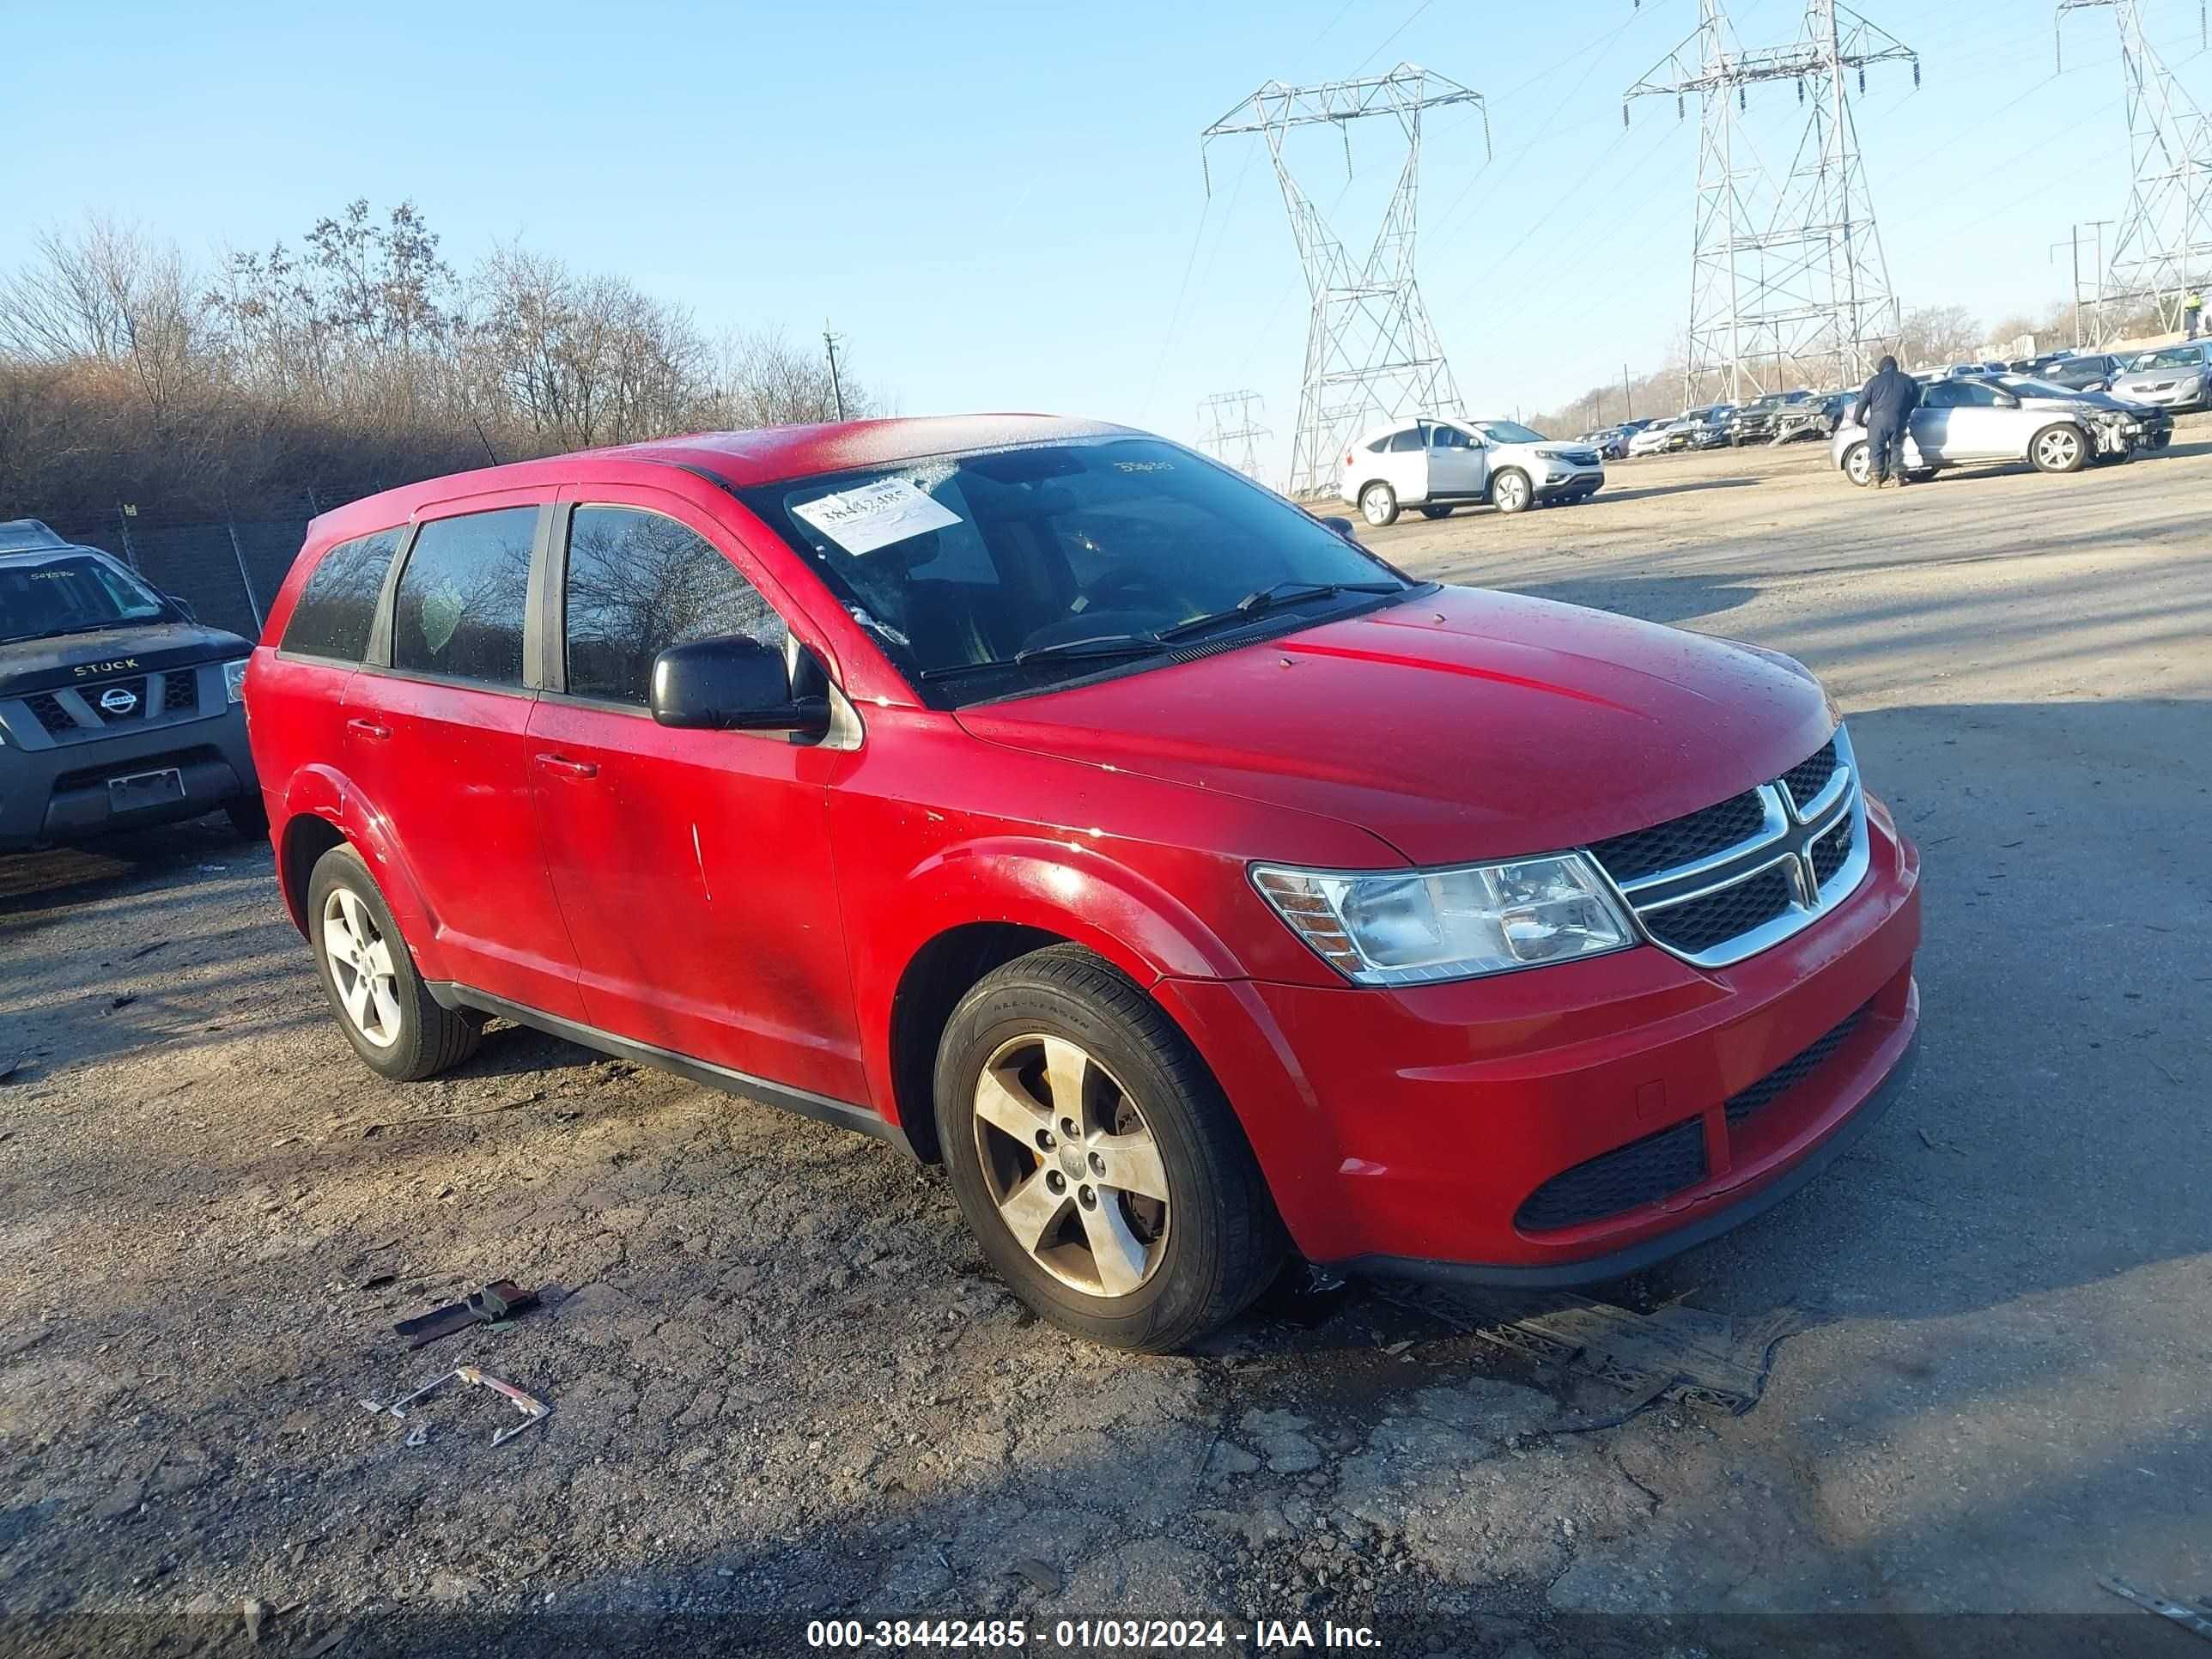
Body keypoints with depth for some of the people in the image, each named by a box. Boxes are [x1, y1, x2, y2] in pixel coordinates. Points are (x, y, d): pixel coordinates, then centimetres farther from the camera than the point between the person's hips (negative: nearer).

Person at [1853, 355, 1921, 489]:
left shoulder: (1875, 381, 1)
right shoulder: (1908, 380, 11)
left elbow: (1863, 401, 0)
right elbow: (1915, 401, 19)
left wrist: (1857, 419, 9)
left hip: (1879, 421, -3)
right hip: (1898, 421, 3)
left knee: (1877, 449, 2)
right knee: (1897, 448, 11)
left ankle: (1877, 479, -3)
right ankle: (1899, 477, 7)